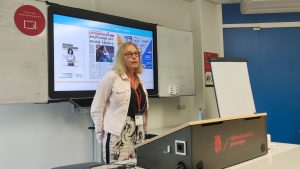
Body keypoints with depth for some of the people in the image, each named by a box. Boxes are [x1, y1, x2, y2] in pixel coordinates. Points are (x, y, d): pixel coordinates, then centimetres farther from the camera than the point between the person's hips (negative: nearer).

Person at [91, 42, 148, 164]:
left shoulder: (139, 80, 12)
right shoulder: (112, 77, -8)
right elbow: (96, 109, -8)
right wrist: (101, 135, -7)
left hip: (138, 134, 7)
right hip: (118, 135, -6)